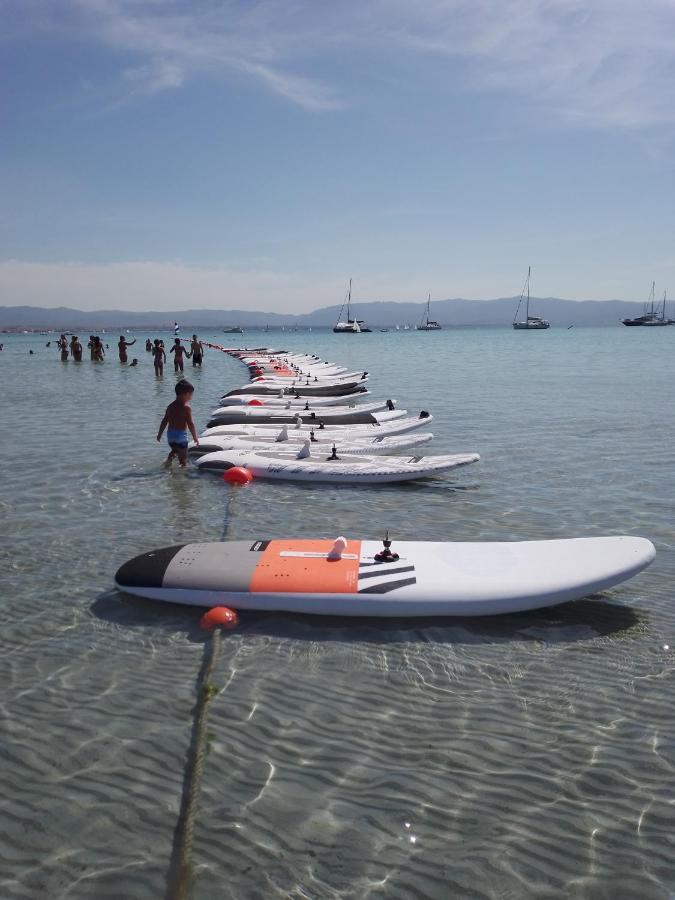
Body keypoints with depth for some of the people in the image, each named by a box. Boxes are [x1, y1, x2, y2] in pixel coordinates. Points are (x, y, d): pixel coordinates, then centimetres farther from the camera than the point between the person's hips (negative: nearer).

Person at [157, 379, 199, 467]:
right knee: (183, 457, 4)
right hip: (181, 435, -6)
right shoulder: (186, 408, -13)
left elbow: (164, 421, 9)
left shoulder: (170, 406, 5)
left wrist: (160, 434, 21)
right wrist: (195, 437, -7)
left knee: (174, 450, 30)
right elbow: (190, 424, -15)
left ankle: (169, 458, 7)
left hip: (170, 434, 6)